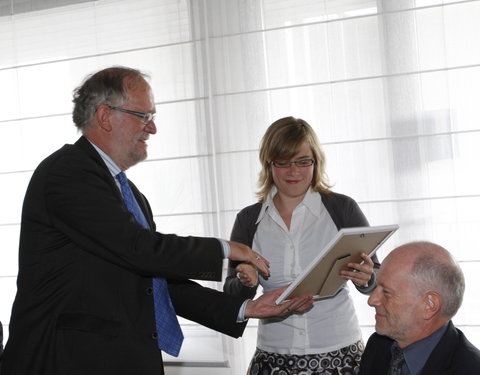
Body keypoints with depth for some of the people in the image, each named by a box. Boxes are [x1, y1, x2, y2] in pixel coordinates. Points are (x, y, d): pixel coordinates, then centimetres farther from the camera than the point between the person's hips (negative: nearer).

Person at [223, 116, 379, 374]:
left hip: (339, 353, -1)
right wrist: (246, 283, -17)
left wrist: (366, 279, -23)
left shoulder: (342, 208, -4)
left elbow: (376, 280, -1)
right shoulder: (248, 220, 2)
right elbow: (232, 294, 4)